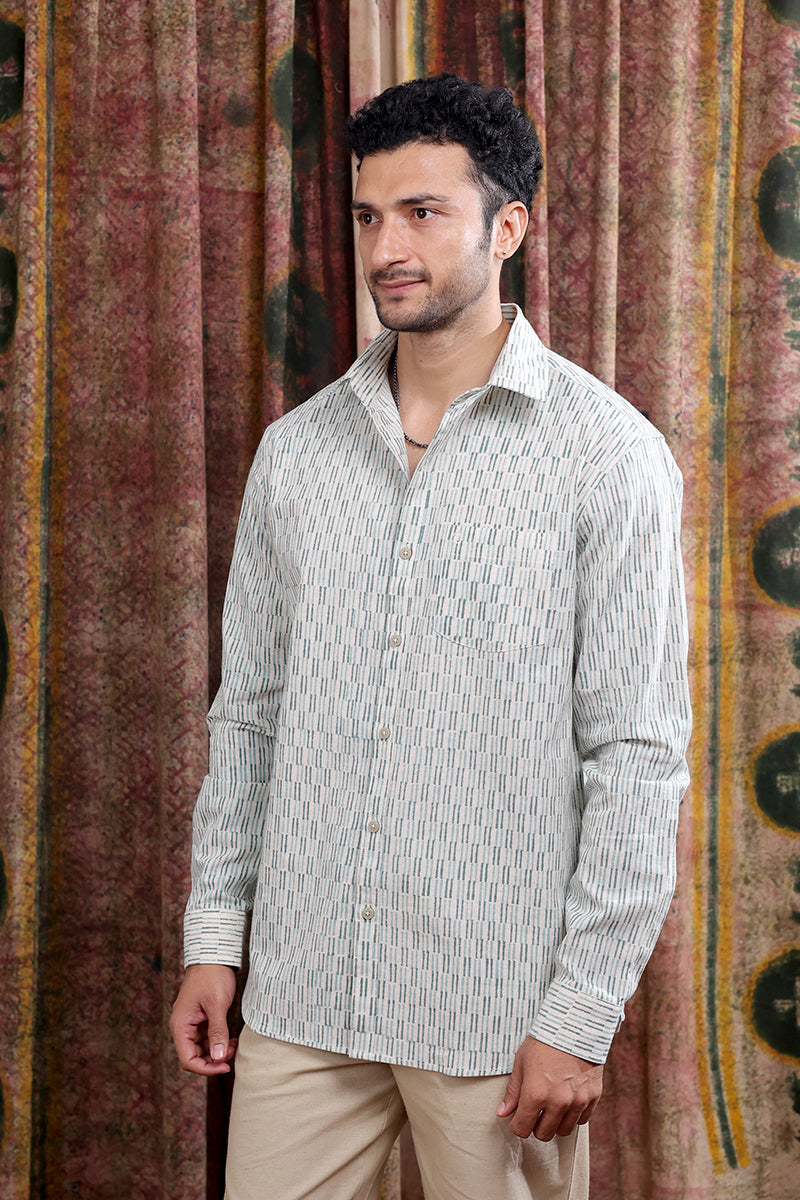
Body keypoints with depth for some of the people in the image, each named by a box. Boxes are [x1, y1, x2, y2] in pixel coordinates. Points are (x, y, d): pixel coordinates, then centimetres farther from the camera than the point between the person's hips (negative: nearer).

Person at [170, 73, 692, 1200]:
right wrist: (214, 935, 8)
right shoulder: (296, 449, 7)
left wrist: (582, 1015, -12)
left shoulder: (607, 452, -7)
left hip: (497, 1010, -4)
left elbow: (637, 753, -9)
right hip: (302, 991, 4)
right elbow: (248, 711, 13)